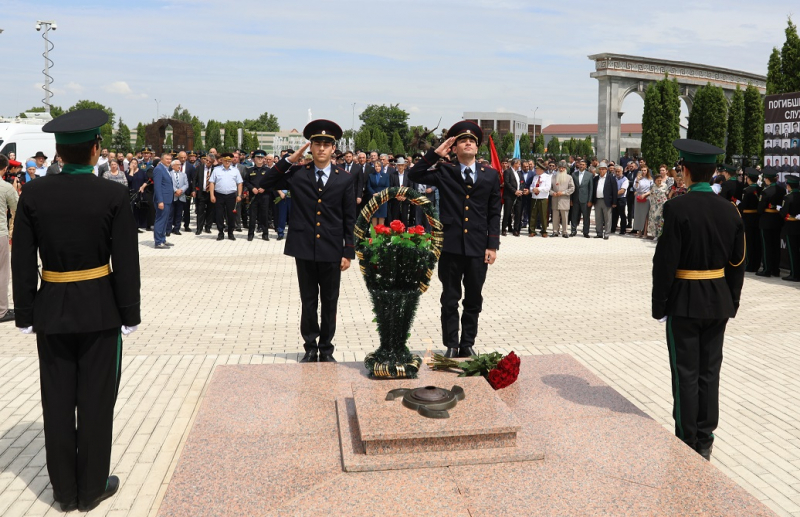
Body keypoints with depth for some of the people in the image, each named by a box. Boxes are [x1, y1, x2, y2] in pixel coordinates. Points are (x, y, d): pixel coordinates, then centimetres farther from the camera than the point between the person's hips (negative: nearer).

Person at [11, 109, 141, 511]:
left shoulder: (33, 195, -4)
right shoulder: (113, 195, -12)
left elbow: (22, 262, -1)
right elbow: (126, 263, -11)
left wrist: (25, 314, 8)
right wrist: (130, 314, -2)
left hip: (52, 311, 3)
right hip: (100, 310, -2)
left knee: (58, 402, 13)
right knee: (95, 401, 9)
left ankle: (64, 490, 25)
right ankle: (92, 488, 20)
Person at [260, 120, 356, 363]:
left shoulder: (345, 178, 1)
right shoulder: (297, 174, 3)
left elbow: (350, 219, 2)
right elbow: (266, 183, 1)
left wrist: (348, 252, -1)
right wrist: (289, 160, -5)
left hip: (331, 251, 0)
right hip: (304, 248, 0)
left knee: (329, 302, 9)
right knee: (308, 302, 10)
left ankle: (326, 349, 22)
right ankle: (310, 348, 23)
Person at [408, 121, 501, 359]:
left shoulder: (491, 175, 7)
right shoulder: (444, 172, 4)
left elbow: (494, 214, 6)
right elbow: (414, 175, -8)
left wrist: (492, 245, 0)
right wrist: (436, 153, -10)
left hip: (478, 248, 1)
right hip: (450, 246, -1)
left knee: (474, 300, 10)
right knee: (450, 300, 7)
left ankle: (467, 345, 23)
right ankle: (451, 346, 17)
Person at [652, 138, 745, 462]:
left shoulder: (677, 208, -16)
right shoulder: (730, 210, 1)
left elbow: (665, 262, -16)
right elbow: (737, 264, 6)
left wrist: (659, 306, -8)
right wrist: (732, 303, 16)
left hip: (684, 301, -5)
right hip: (719, 301, 5)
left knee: (686, 375, 4)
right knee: (710, 372, 13)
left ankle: (687, 446, 14)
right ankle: (705, 442, 23)